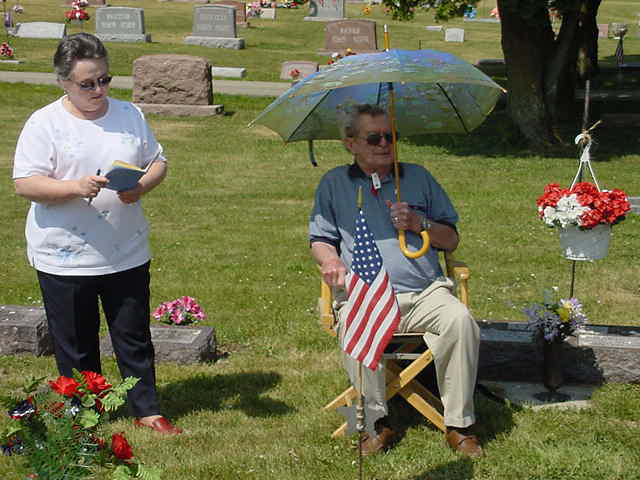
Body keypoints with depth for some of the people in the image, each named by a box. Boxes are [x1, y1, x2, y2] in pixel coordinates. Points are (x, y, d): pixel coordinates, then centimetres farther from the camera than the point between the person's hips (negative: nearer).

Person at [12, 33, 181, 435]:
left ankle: (146, 409, 24)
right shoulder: (45, 124, -7)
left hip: (127, 254, 3)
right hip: (64, 259, -3)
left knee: (135, 337, 11)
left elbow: (158, 161, 10)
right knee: (76, 348, 10)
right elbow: (25, 184, -13)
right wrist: (76, 187, -28)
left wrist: (142, 186, -12)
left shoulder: (130, 114, 5)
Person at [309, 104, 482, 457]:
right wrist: (331, 260, -9)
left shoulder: (417, 177, 21)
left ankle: (459, 424, -20)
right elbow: (320, 239, 15)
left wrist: (418, 224, 0)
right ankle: (377, 421, -20)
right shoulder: (334, 184, 18)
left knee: (460, 320, -30)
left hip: (425, 293, 2)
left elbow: (451, 240, 20)